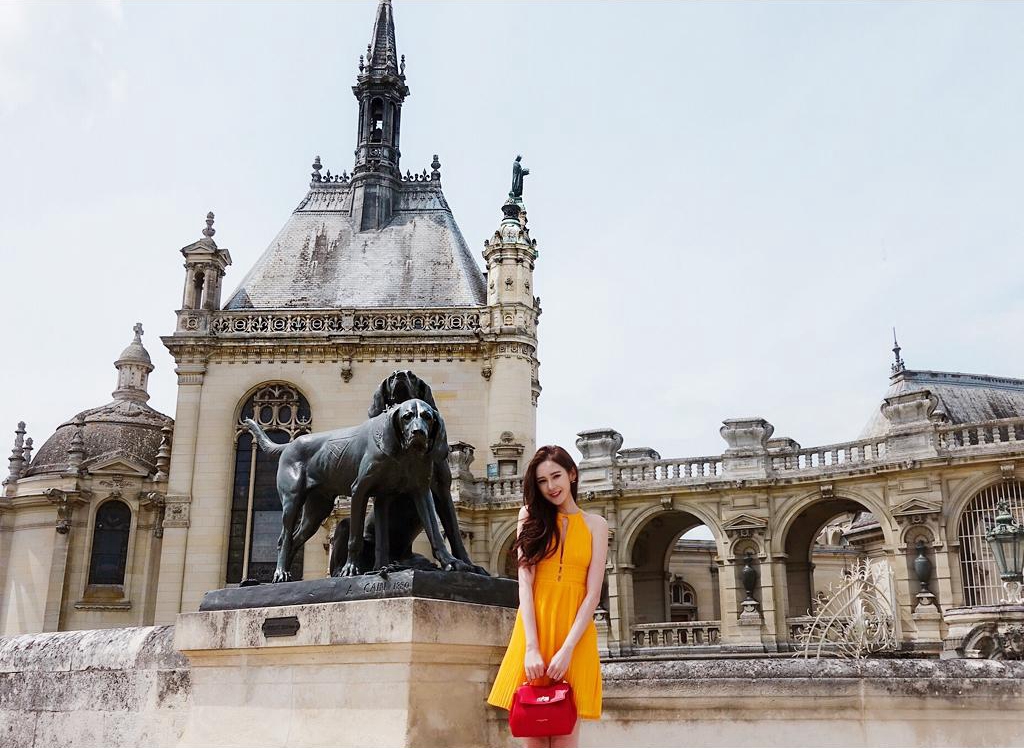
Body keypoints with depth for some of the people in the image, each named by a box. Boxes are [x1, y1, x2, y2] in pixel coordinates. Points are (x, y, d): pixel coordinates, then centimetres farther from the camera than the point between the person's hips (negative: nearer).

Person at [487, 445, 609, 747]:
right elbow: (525, 583, -1)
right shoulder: (531, 517, 9)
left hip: (575, 633, -1)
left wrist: (567, 648, -14)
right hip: (534, 629, 1)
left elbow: (593, 593, -2)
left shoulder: (595, 524, 7)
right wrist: (532, 647, -13)